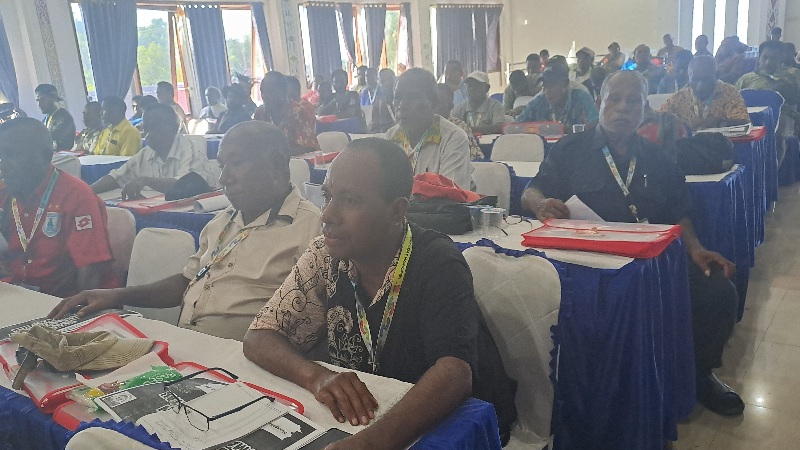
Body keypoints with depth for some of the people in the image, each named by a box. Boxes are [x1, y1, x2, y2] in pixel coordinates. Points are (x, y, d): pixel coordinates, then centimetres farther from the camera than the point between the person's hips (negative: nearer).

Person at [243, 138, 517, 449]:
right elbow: (259, 339, -7)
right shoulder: (325, 256, -7)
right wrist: (315, 376, -27)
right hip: (361, 420, 4)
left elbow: (454, 371, -34)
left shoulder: (437, 264, -21)